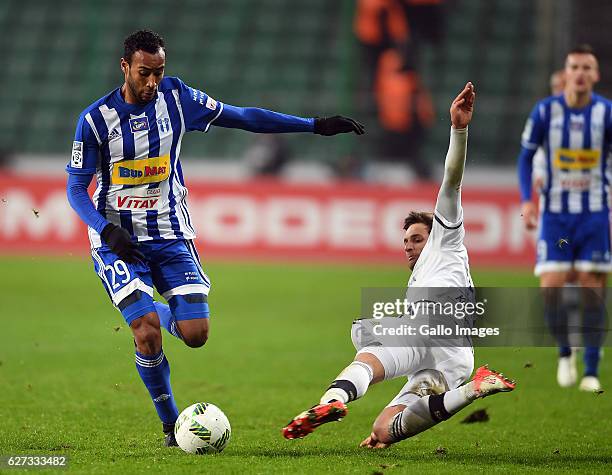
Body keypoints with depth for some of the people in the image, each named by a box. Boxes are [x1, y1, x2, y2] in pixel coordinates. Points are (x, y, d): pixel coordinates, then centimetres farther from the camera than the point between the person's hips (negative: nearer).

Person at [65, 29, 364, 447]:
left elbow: (243, 117, 4)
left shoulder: (177, 99, -3)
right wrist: (107, 231, -21)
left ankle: (156, 312, 28)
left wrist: (315, 125, 2)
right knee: (148, 335, -20)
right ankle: (171, 424, 1)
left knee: (196, 334, -9)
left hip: (170, 236, 3)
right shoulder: (95, 119, -9)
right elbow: (76, 187, -4)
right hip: (118, 241, -3)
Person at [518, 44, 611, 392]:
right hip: (555, 214, 0)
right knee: (551, 287, -10)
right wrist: (527, 200, -6)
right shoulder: (546, 111, -4)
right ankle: (565, 352, 17)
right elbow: (526, 155, 6)